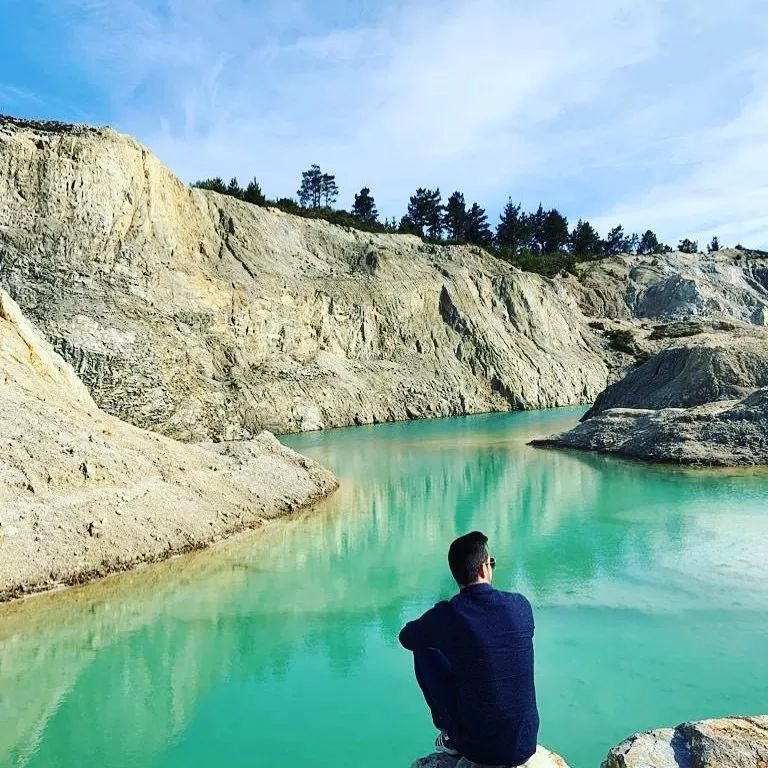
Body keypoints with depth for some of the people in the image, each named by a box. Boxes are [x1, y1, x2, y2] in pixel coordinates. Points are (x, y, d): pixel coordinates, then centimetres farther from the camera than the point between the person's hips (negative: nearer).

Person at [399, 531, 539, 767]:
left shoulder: (447, 614, -15)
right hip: (524, 747, 3)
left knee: (424, 650, 13)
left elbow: (406, 637, 6)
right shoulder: (520, 605, -7)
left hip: (474, 748, -3)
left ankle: (451, 736, 21)